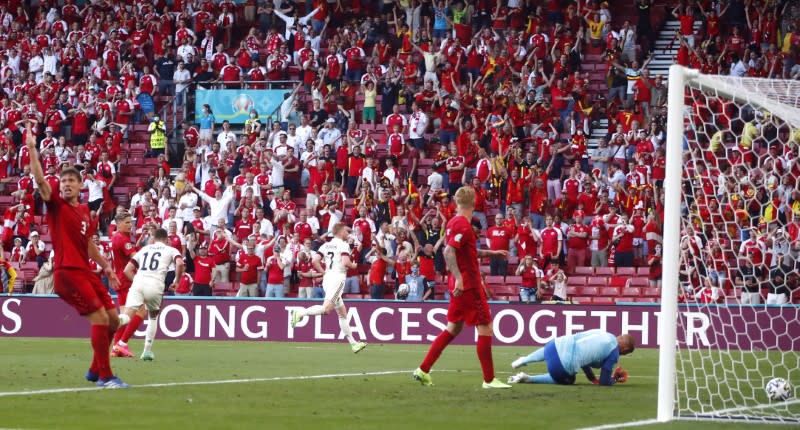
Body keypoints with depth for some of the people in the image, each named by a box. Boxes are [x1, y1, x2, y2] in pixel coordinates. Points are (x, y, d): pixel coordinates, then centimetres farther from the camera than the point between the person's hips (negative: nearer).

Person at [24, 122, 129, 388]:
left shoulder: (85, 212, 15)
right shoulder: (56, 205, -2)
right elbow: (40, 179, -16)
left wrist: (107, 268, 25)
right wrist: (32, 148, -23)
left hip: (85, 272, 8)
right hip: (67, 273, -8)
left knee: (112, 319, 9)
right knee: (99, 317, -16)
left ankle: (95, 370, 24)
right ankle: (105, 376, -10)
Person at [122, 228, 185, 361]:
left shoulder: (144, 249, 28)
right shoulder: (171, 250, 20)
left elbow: (127, 270, 22)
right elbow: (180, 264, -2)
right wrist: (176, 282, 11)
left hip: (138, 282, 1)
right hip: (155, 285, -1)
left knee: (127, 316, -15)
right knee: (153, 317, 25)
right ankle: (147, 351, 18)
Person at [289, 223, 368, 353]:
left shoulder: (326, 245, 15)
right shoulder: (343, 245, -3)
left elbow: (314, 261, 4)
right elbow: (345, 262, -17)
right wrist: (353, 266, 3)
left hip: (327, 278, 8)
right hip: (338, 278, -8)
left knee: (342, 313, 12)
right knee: (326, 308, -20)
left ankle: (353, 343, 14)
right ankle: (300, 313, -34)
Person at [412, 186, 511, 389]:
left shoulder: (454, 222, 12)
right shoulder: (463, 225, -16)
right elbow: (449, 252, -27)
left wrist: (492, 253, 28)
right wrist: (458, 278, -35)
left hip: (460, 284, 9)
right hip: (469, 285, -9)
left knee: (453, 328, 15)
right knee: (485, 328, -4)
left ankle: (423, 370, 14)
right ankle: (489, 379, -2)